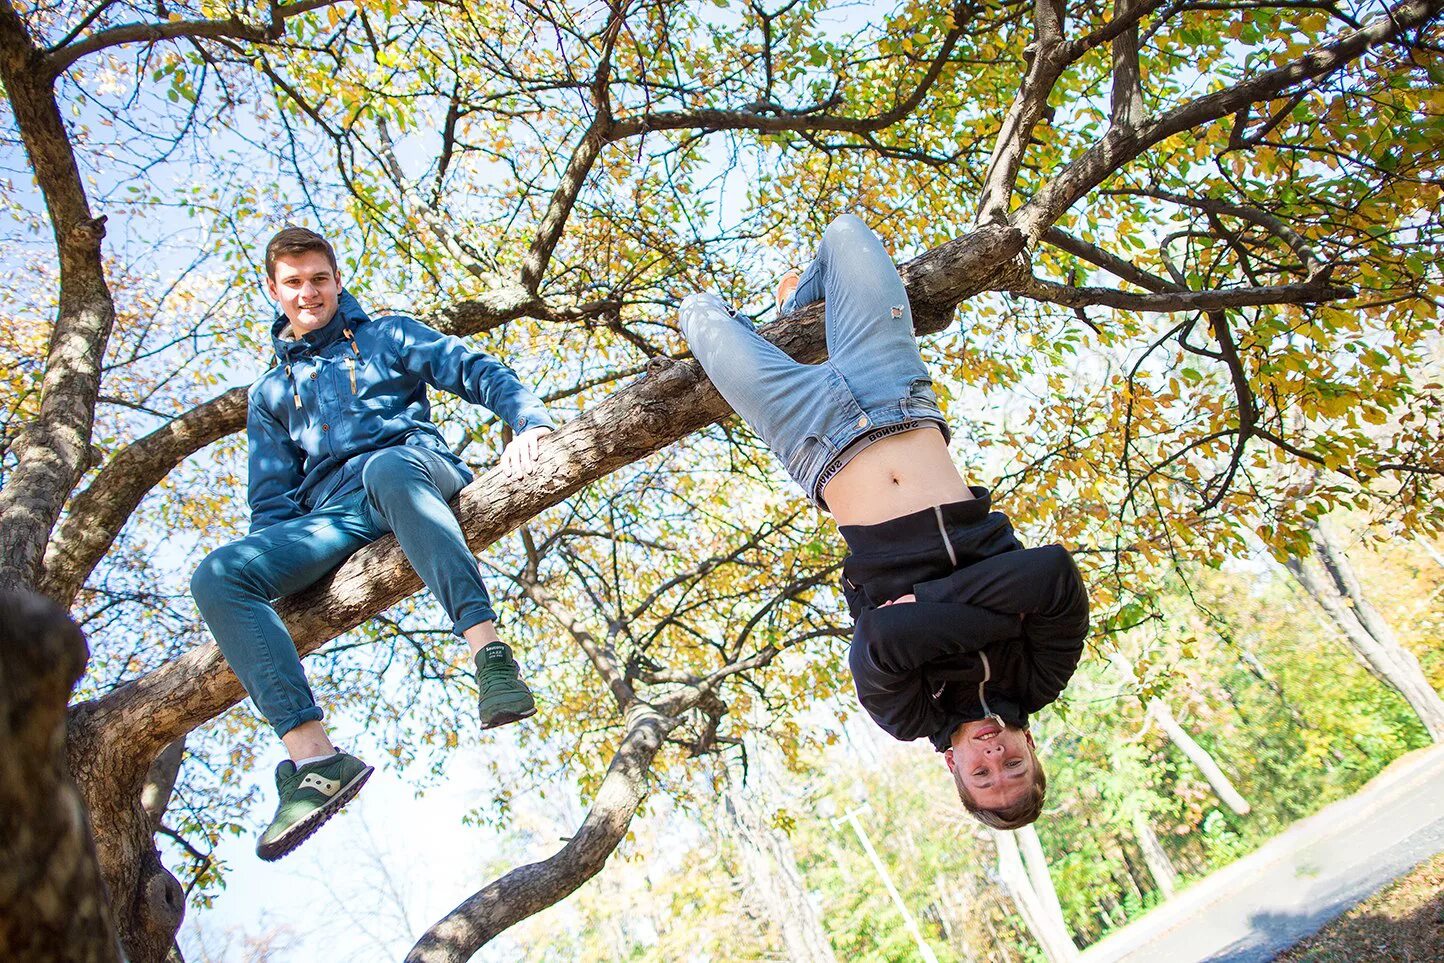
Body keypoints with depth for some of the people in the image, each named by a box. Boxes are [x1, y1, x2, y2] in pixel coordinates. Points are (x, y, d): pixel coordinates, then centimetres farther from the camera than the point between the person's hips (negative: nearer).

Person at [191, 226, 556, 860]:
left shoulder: (386, 335, 24)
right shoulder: (270, 394, 31)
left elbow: (476, 372, 10)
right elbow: (272, 498, 22)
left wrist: (530, 420, -12)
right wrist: (278, 566, 0)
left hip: (414, 467, -3)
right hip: (334, 517, 4)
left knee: (386, 469, -41)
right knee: (218, 576, -23)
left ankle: (489, 649, -53)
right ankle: (313, 756, -35)